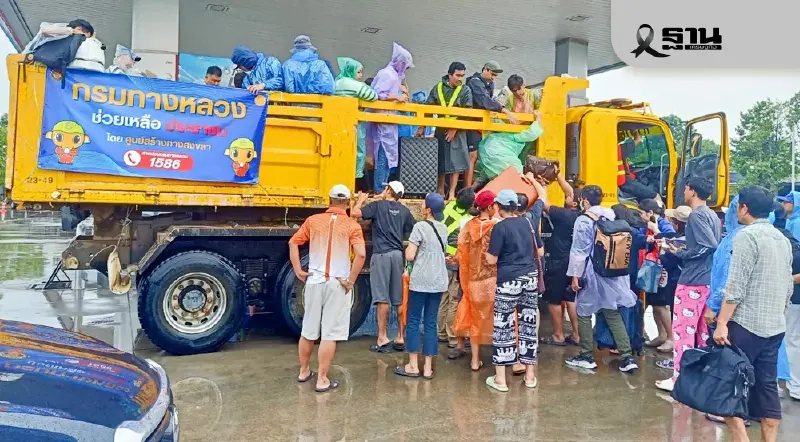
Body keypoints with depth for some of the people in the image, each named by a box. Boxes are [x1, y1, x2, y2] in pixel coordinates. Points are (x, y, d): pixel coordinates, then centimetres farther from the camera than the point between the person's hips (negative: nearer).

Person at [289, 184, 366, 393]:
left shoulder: (313, 220, 4)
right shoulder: (352, 225, -6)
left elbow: (293, 243, 4)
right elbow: (361, 254, -19)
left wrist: (298, 270, 6)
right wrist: (351, 280, -11)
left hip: (314, 281, 4)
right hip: (337, 284, -3)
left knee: (308, 330, 18)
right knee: (330, 334, 3)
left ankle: (304, 371, 32)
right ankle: (323, 380, 8)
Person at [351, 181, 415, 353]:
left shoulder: (378, 206, -1)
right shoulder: (404, 210, 11)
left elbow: (354, 213, -9)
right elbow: (411, 232, 17)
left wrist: (361, 199, 10)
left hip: (381, 254, -5)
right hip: (398, 254, 5)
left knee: (382, 298, -5)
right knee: (400, 298, 8)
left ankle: (383, 338, -5)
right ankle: (401, 338, 14)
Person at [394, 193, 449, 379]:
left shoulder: (420, 226, -10)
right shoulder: (444, 228, 9)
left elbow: (409, 256, -13)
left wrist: (408, 248, 7)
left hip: (420, 281, -6)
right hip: (439, 281, 6)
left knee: (413, 321, 5)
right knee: (431, 323, 9)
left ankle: (413, 366, 8)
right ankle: (428, 367, 12)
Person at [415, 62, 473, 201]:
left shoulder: (465, 90, -3)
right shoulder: (438, 88, 2)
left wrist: (455, 129, -15)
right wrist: (422, 127, 3)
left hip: (457, 131, -2)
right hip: (440, 129, 2)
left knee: (455, 162, -2)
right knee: (440, 161, 9)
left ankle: (452, 193, 5)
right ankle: (440, 190, 22)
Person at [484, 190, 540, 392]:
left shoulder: (500, 227, -11)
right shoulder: (526, 222, 5)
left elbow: (491, 260, -12)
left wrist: (487, 249, 8)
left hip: (509, 280, -6)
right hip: (530, 278, 6)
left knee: (503, 327, 1)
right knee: (529, 324, 11)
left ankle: (500, 379, 6)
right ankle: (530, 375, 19)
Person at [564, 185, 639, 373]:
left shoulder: (583, 220, -12)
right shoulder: (611, 216, 6)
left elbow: (579, 251, -13)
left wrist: (575, 275, -8)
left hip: (591, 273, -6)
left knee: (584, 314, 6)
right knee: (613, 314, 10)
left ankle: (587, 357, 13)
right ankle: (627, 357, 6)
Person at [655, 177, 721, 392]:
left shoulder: (697, 215, -13)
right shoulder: (712, 216, 15)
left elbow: (708, 245, -23)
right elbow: (715, 245, 17)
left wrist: (680, 254, -12)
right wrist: (682, 249, 12)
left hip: (693, 281, -9)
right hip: (709, 281, 9)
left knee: (682, 329, -2)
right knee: (704, 329, 14)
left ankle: (680, 378, 3)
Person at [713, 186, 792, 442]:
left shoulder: (747, 235, -12)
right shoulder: (782, 239, 12)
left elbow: (736, 285, -18)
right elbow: (789, 286, 16)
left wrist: (722, 322, -16)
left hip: (746, 324, -7)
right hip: (775, 327, 7)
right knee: (767, 385, 10)